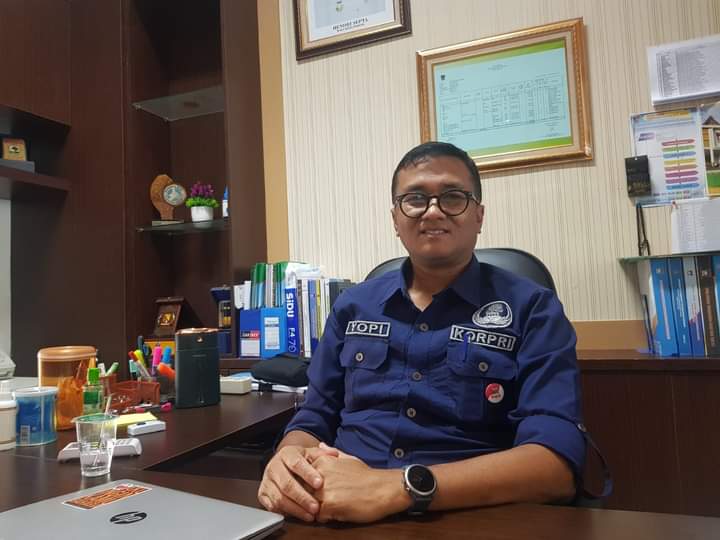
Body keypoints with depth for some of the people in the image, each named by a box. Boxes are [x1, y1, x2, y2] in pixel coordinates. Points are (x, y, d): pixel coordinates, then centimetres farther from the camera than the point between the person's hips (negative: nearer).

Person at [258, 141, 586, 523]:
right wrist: (287, 462, -12)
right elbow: (314, 420, 11)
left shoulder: (532, 310, -3)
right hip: (343, 516, 3)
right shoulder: (353, 306, 9)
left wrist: (398, 488, -25)